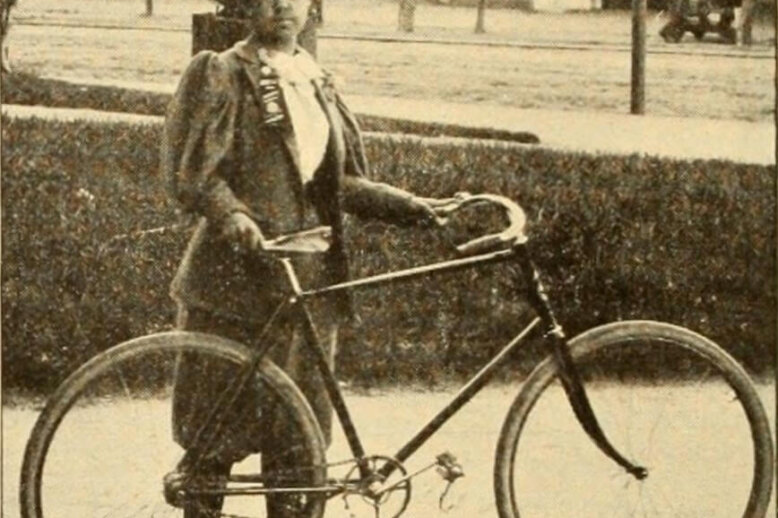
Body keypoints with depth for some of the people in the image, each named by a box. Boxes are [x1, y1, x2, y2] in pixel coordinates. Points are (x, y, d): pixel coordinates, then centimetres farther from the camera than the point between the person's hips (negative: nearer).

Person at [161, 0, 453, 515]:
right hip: (237, 279, -5)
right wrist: (233, 215, -30)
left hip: (309, 281, 5)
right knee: (219, 430, 1)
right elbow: (194, 174, -11)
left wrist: (411, 206, 3)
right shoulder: (224, 75, -3)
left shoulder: (317, 81, 14)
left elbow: (342, 184, 14)